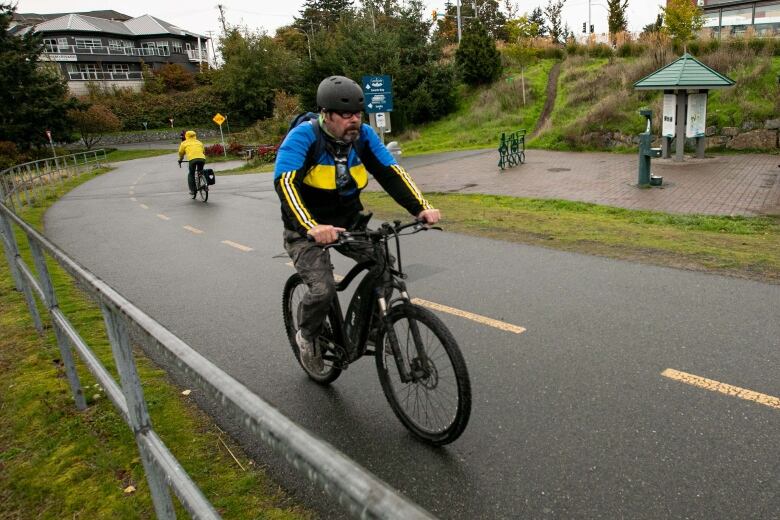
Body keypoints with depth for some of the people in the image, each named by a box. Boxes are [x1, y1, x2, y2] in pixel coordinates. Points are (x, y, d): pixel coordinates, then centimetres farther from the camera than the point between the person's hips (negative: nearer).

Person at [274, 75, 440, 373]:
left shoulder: (363, 135, -7)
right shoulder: (304, 136, -21)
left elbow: (391, 172, -12)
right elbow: (285, 182, -34)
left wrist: (421, 208, -27)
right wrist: (312, 228, -49)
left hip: (348, 222, 5)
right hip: (306, 230, -4)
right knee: (324, 289, -22)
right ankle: (307, 336, 12)